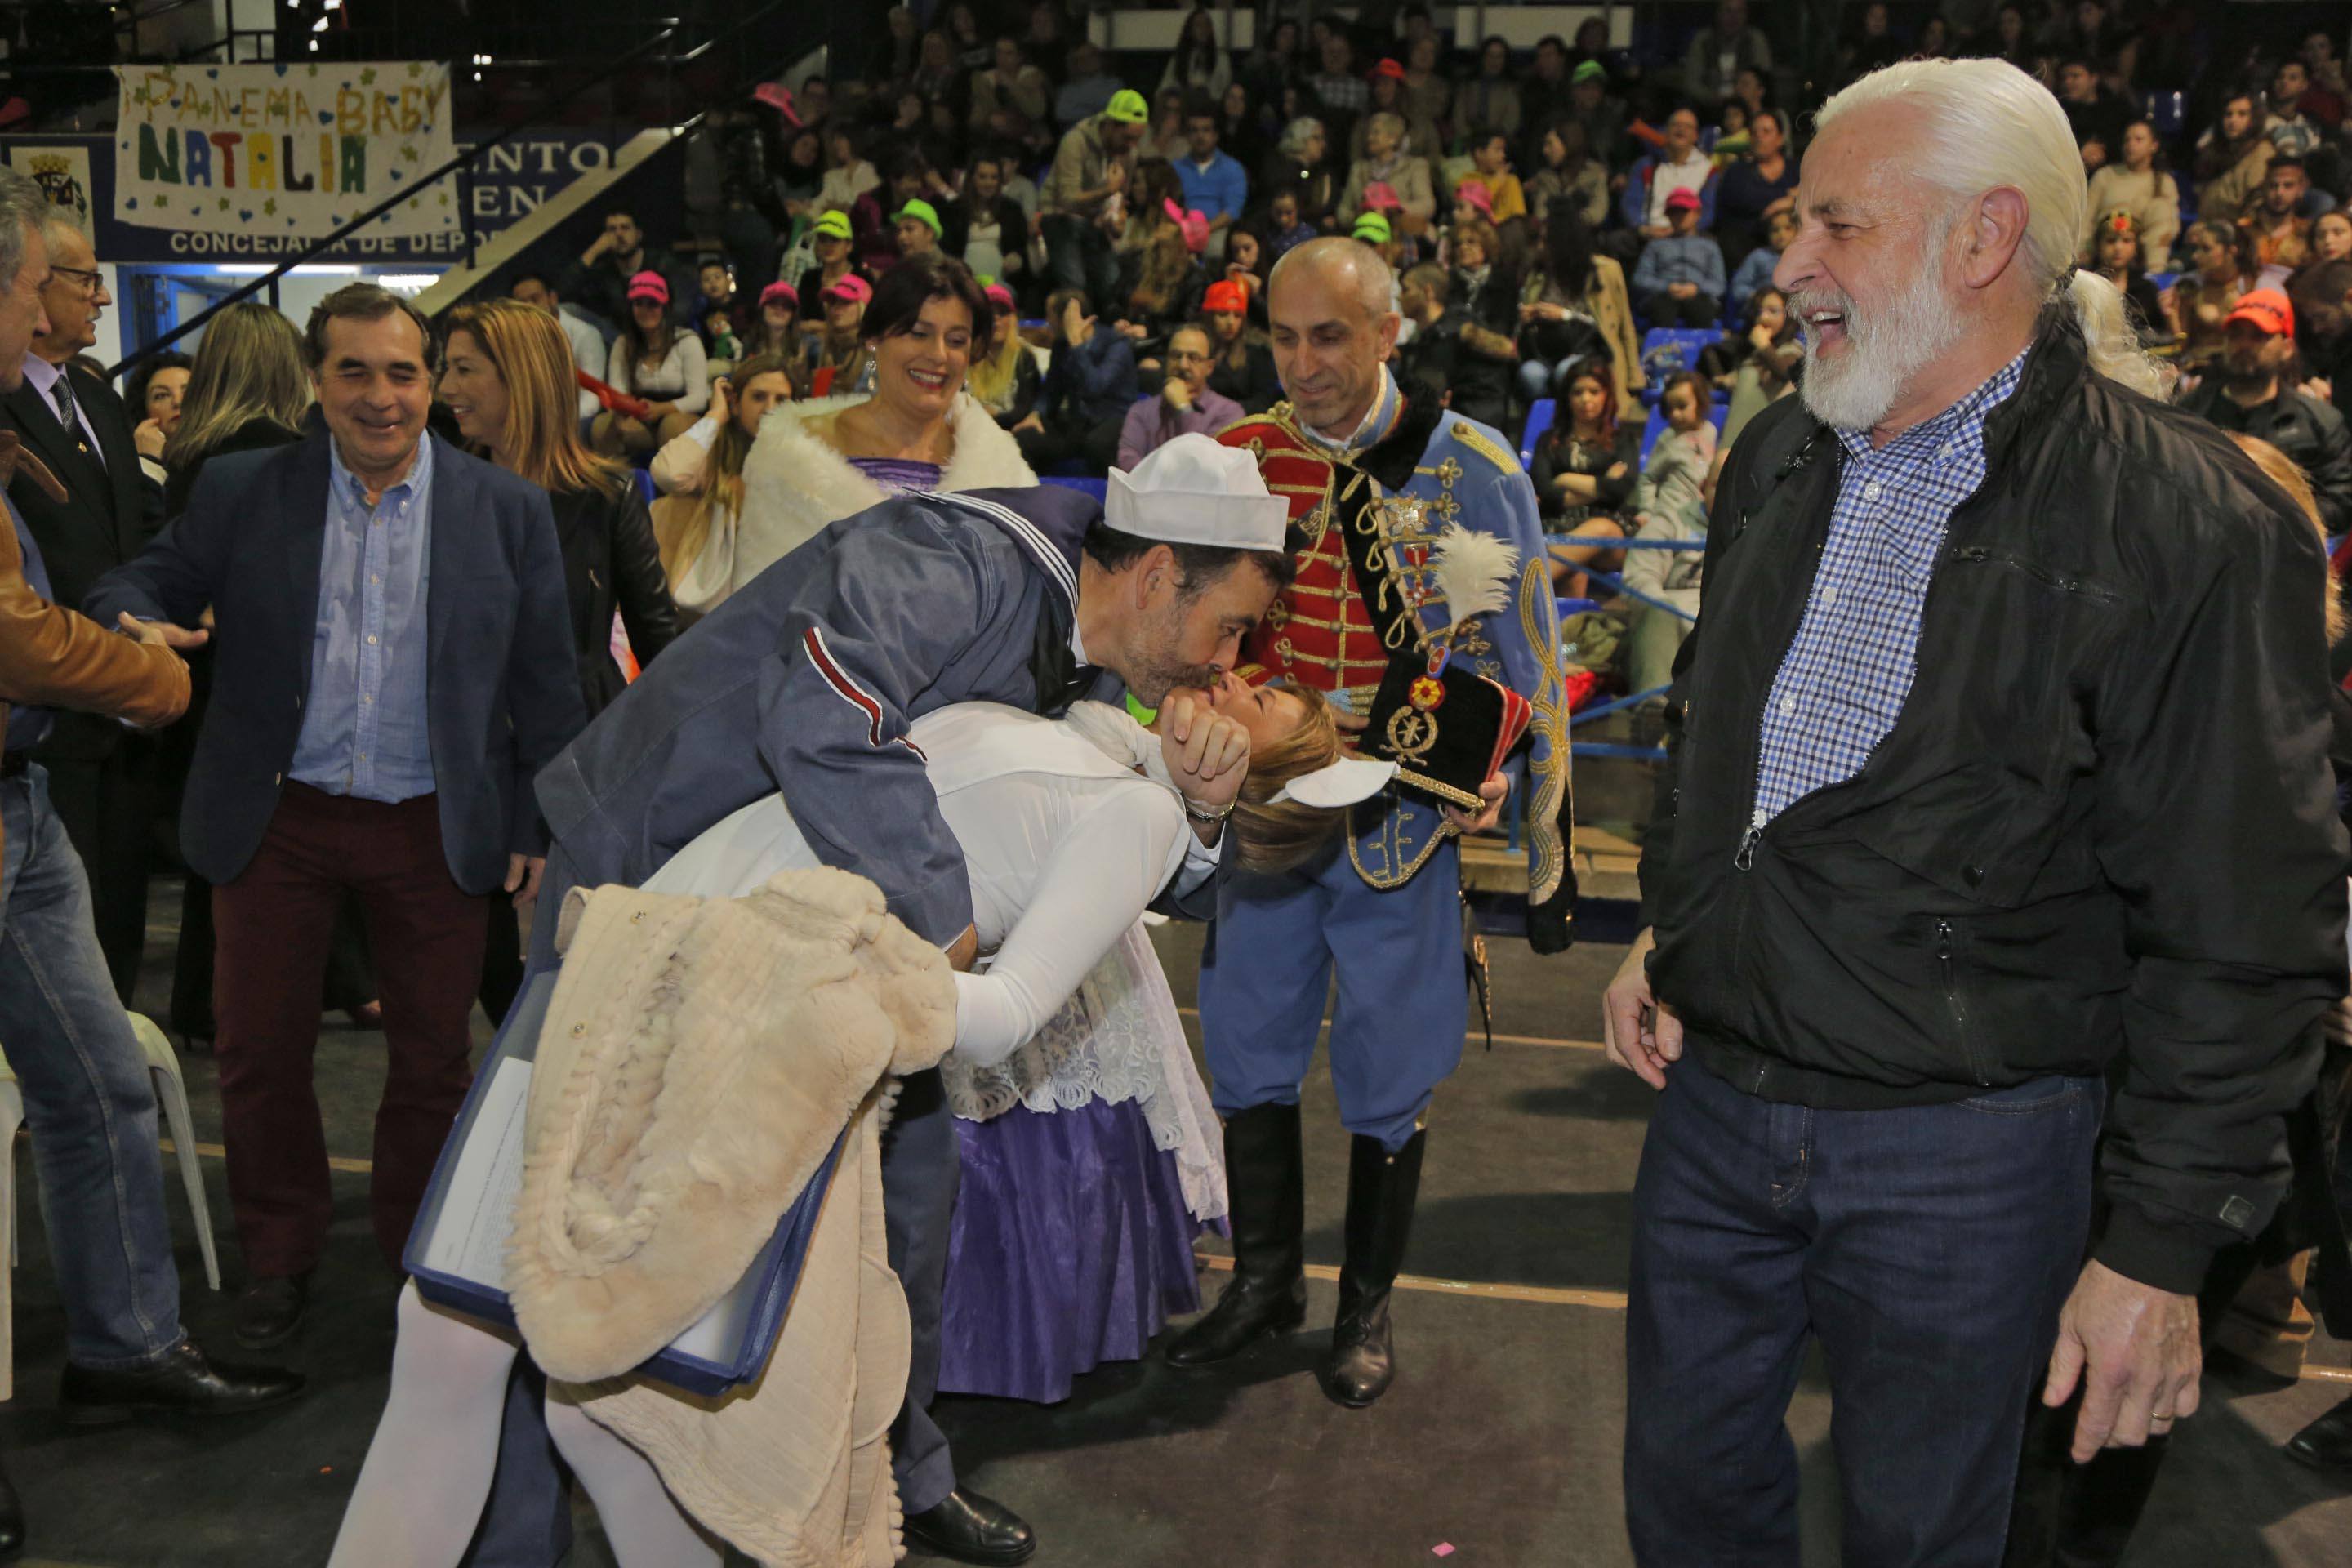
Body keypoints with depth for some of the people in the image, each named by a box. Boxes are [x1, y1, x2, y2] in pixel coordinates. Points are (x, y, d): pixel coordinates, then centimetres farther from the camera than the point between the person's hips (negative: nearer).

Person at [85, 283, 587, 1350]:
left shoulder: (506, 511, 0)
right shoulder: (241, 493, 1)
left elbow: (546, 684, 3)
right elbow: (146, 583, 4)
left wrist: (542, 829, 0)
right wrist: (134, 628, -21)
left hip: (435, 830, 0)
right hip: (275, 821, 1)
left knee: (433, 1059, 9)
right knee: (259, 1051, 8)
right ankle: (278, 1261, 29)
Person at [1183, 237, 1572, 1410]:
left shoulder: (1472, 470, -9)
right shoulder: (1236, 458, 0)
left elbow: (1527, 669, -4)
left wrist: (1544, 856, -4)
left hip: (1406, 821, -3)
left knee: (1387, 1081, 7)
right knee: (1246, 1054, 12)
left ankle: (1367, 1305, 29)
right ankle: (1266, 1279, 33)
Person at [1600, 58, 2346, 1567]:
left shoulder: (2187, 522, -18)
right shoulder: (1782, 458, 5)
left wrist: (2165, 1246, -13)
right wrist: (1665, 928, 11)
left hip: (1963, 1156, -5)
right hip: (1713, 1094, 6)